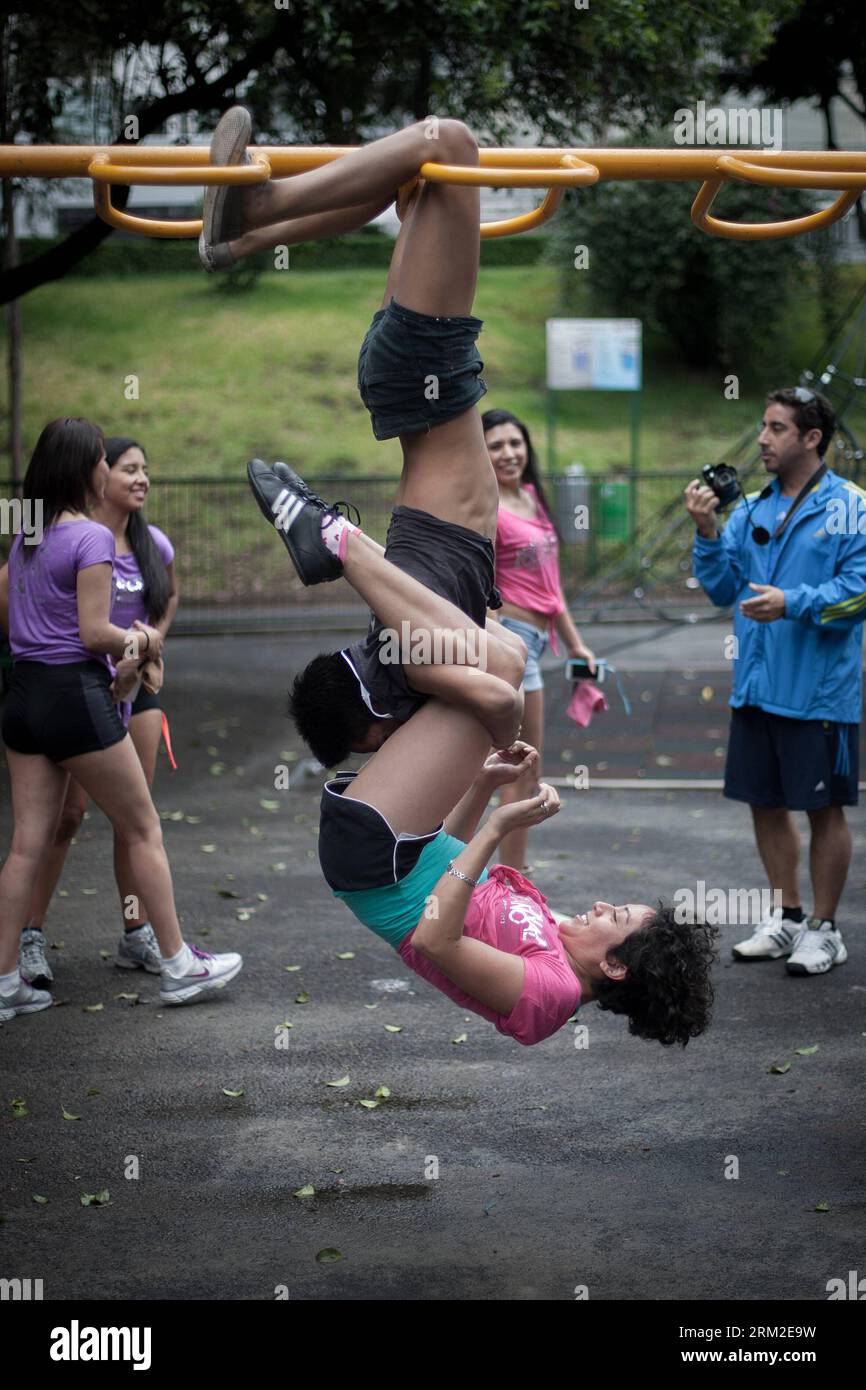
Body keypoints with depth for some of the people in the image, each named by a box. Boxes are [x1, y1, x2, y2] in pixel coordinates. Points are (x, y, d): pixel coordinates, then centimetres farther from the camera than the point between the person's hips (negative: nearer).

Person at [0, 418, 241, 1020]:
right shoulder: (92, 537, -13)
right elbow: (94, 633, -17)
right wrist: (142, 642, 2)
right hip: (76, 695, -7)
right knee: (144, 832, 6)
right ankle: (178, 964, 14)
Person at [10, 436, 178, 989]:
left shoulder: (153, 544, 4)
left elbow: (170, 596, 25)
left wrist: (151, 646, 7)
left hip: (137, 685, 6)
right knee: (69, 812, -7)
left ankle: (137, 935, 16)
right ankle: (31, 936, 1)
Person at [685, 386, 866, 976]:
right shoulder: (751, 510, 11)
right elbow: (723, 588, 11)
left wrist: (792, 603, -24)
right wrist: (707, 532, -3)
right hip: (757, 685, 6)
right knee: (766, 801, 13)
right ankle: (786, 917, 28)